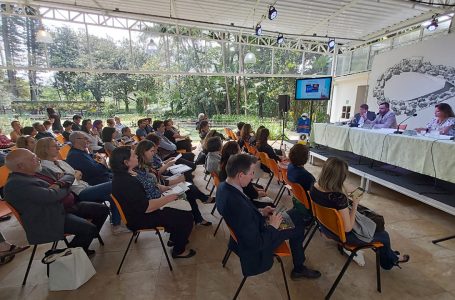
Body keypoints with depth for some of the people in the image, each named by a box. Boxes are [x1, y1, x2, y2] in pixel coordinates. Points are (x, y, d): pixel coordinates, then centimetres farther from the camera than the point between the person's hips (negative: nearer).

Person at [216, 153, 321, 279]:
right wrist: (272, 226, -16)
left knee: (295, 214, 17)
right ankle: (299, 268, 35)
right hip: (254, 248, -8)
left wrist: (260, 212, -3)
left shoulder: (224, 186, -12)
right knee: (297, 226, 10)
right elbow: (256, 244, -31)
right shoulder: (237, 204, -40)